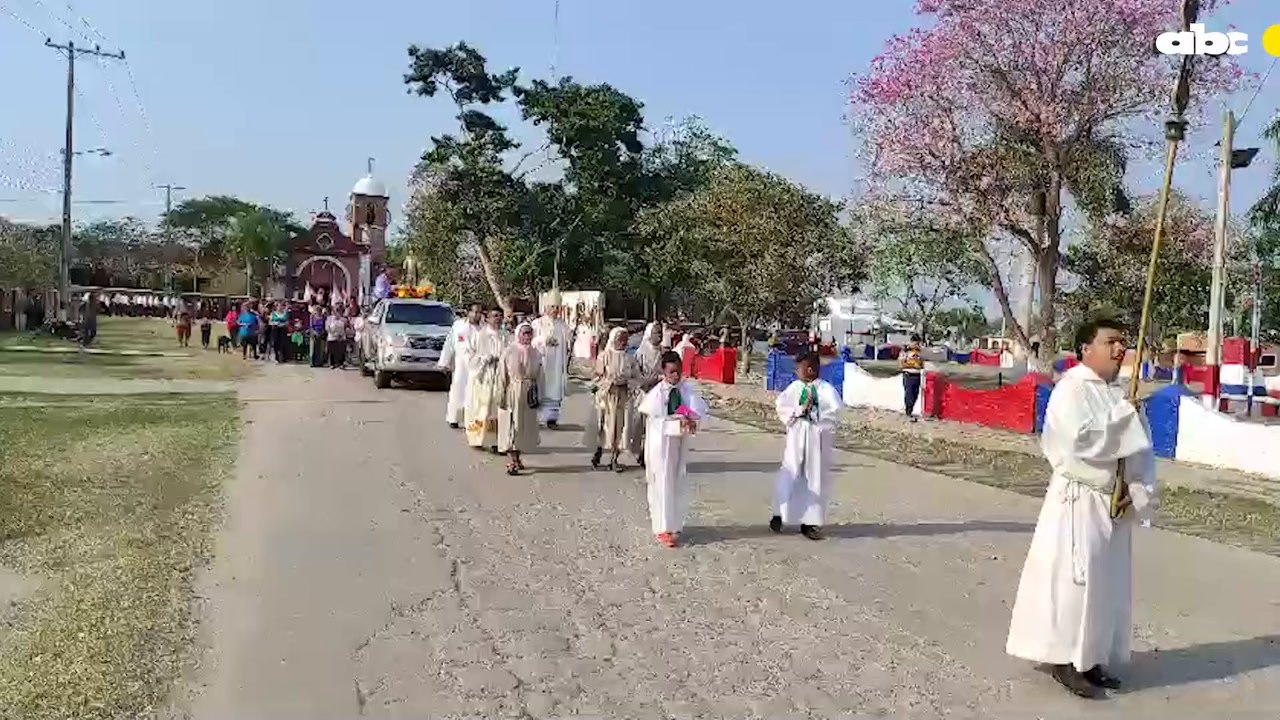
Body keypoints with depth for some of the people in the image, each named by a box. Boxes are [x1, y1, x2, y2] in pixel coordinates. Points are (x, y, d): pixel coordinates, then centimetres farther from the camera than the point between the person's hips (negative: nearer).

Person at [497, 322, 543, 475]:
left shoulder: (536, 353, 3)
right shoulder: (509, 352, -8)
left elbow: (539, 376, 7)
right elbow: (502, 376, -6)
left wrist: (539, 397, 6)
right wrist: (501, 396, -9)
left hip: (529, 395, 4)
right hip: (512, 393, -4)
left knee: (525, 427, 11)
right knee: (511, 427, -4)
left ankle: (516, 458, 26)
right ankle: (511, 462, -3)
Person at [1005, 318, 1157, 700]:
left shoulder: (1119, 394, 11)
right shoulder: (1071, 389, -12)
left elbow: (1142, 449, 10)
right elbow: (1082, 440, -27)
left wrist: (1139, 490, -5)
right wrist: (1124, 420, -15)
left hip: (1114, 503, 8)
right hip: (1079, 501, -8)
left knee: (1109, 583, 13)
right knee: (1074, 581, -6)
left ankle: (1090, 658, 26)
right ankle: (1065, 660, 7)